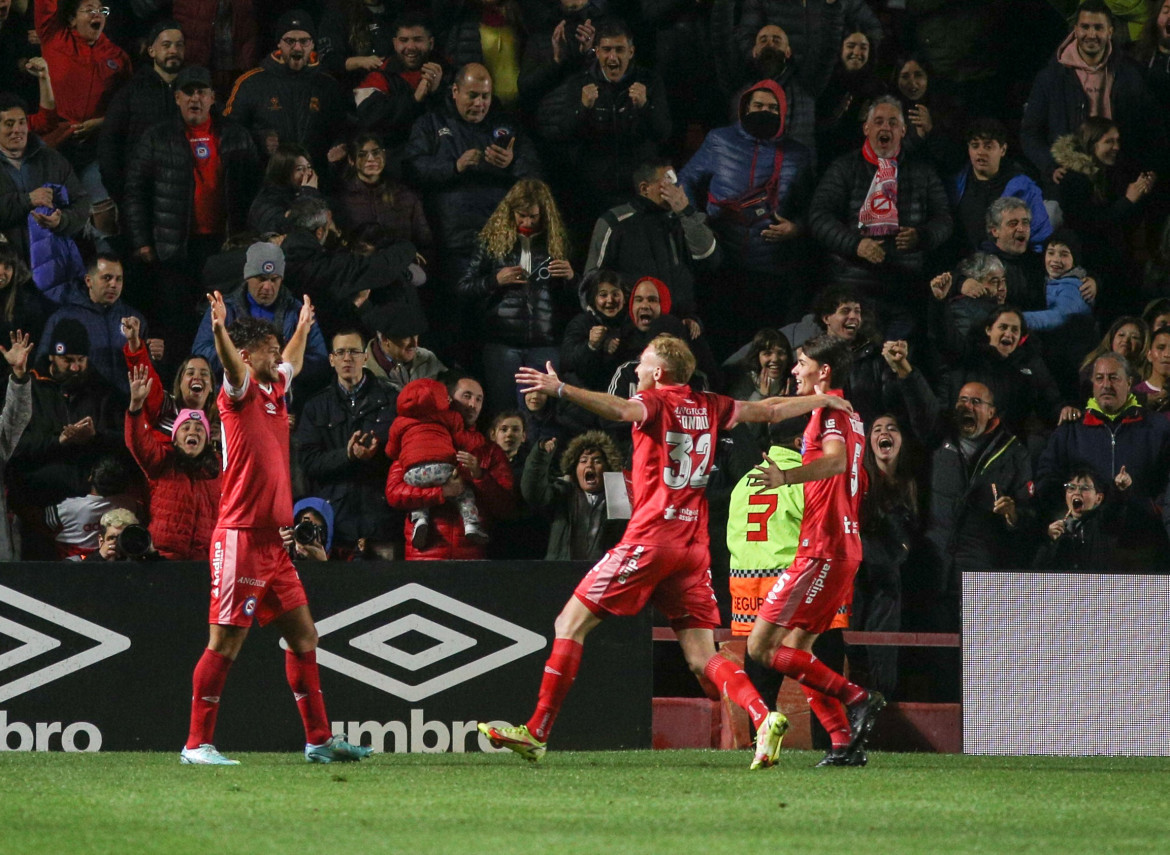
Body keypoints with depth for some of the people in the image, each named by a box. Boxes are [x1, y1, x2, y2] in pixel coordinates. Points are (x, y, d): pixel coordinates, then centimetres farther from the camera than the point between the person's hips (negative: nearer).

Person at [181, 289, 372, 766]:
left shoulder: (273, 391, 17)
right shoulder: (240, 392, -6)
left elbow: (292, 363, 41)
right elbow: (232, 366, -30)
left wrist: (303, 328, 53)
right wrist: (220, 330, -48)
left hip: (273, 543, 9)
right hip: (241, 537, -9)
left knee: (304, 637, 10)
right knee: (225, 642, -8)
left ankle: (319, 739, 16)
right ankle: (197, 744, -5)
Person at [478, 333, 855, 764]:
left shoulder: (656, 401, -4)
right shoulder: (709, 406, 14)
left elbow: (622, 409, -27)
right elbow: (770, 410, 25)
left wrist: (560, 389, -36)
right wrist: (822, 400, 41)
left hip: (650, 537, -6)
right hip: (694, 545, 6)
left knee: (571, 623, 1)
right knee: (702, 656, 4)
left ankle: (537, 732, -3)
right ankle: (763, 719, -19)